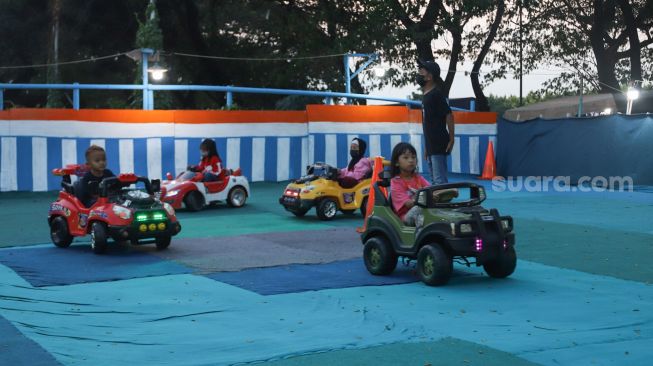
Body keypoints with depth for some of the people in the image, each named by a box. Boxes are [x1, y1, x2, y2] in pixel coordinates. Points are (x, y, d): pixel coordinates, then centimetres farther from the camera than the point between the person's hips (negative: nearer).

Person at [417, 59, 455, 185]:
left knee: (440, 180, -13)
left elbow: (449, 116, -16)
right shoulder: (426, 95, 16)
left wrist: (451, 139, -17)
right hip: (431, 146, 10)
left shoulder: (436, 94, -12)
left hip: (439, 146, -10)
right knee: (434, 180, 14)